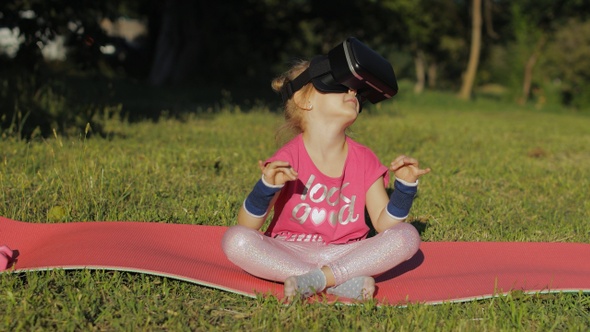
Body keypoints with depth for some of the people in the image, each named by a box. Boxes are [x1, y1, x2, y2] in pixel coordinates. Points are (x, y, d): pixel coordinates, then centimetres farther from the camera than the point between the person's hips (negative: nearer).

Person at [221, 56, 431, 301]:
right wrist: (267, 186, -29)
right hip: (289, 254, -2)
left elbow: (383, 223, 3)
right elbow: (247, 227, -13)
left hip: (343, 254, 3)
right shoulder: (288, 159, -9)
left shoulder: (364, 160, 3)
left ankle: (319, 277, -28)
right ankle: (341, 283, -32)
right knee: (235, 239, -30)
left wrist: (405, 185, -10)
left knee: (407, 236, -19)